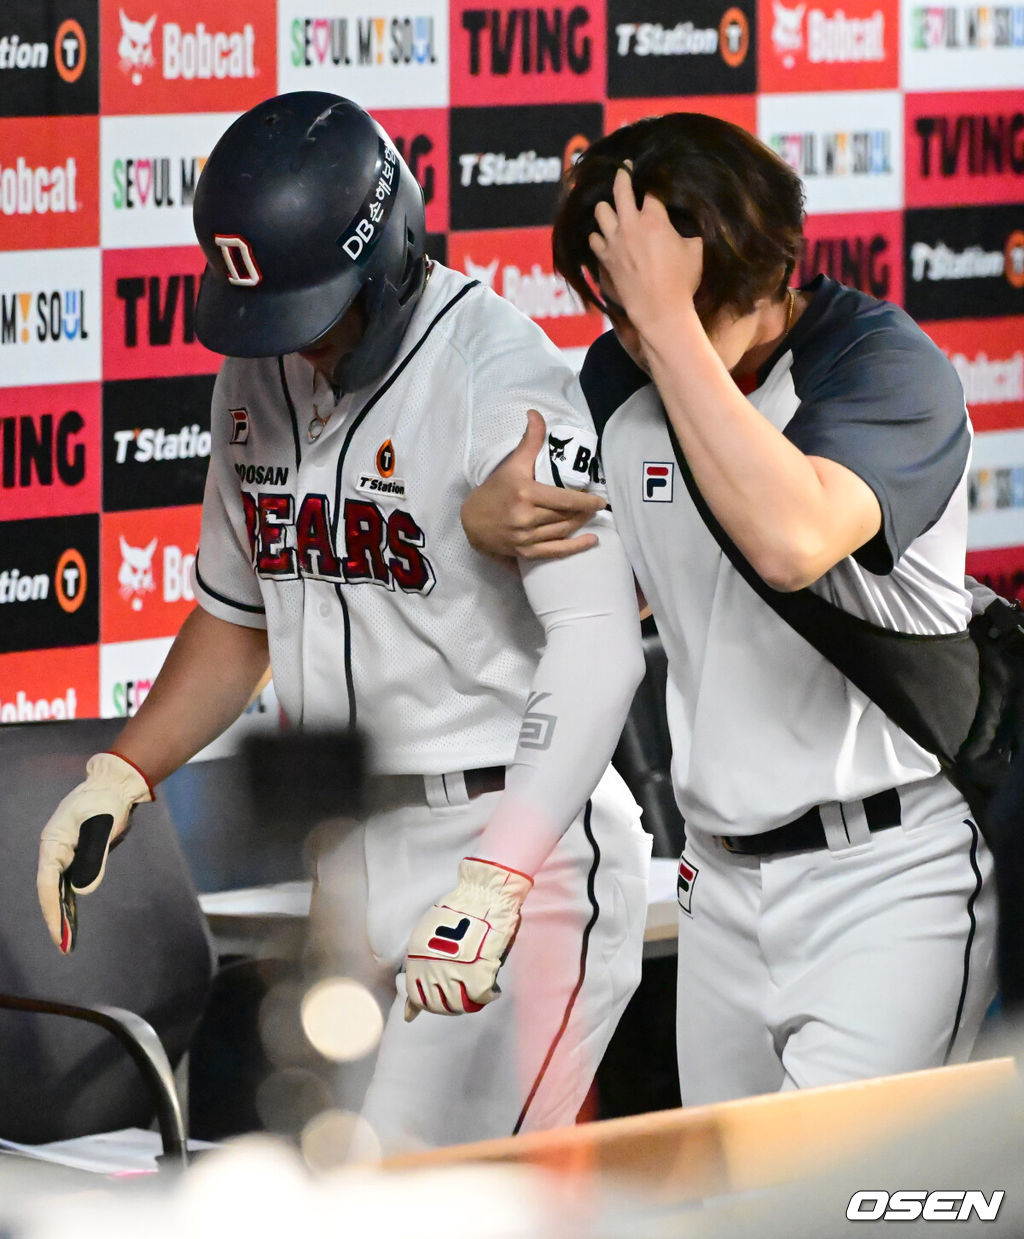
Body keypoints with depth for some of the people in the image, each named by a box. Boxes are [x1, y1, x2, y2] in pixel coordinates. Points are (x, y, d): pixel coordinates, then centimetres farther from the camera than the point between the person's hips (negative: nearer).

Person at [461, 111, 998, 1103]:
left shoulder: (886, 364, -15)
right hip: (723, 878, 7)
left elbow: (792, 541, -35)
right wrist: (493, 518, -5)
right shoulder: (619, 376, 6)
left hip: (892, 871, -7)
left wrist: (671, 317, -31)